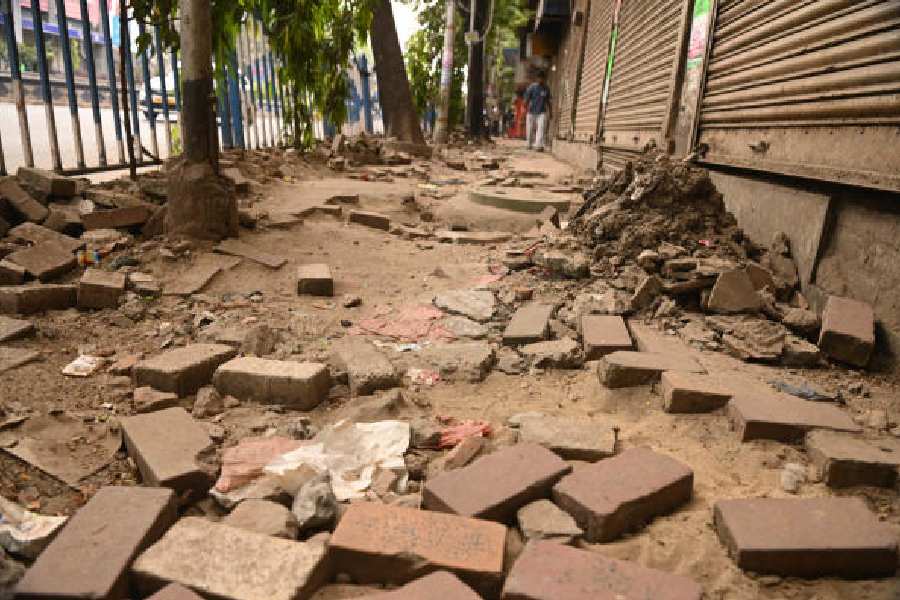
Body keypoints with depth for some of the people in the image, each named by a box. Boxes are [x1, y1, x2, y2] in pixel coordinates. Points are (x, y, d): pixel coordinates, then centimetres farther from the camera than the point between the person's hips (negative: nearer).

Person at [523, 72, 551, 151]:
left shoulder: (546, 88, 8)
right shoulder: (532, 87, -2)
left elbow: (548, 101, 16)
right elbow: (526, 99, -4)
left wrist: (549, 112, 16)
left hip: (542, 112, 1)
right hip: (531, 112, -1)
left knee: (541, 129, -15)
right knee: (530, 130, 4)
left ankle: (539, 145, -23)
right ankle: (530, 144, 24)